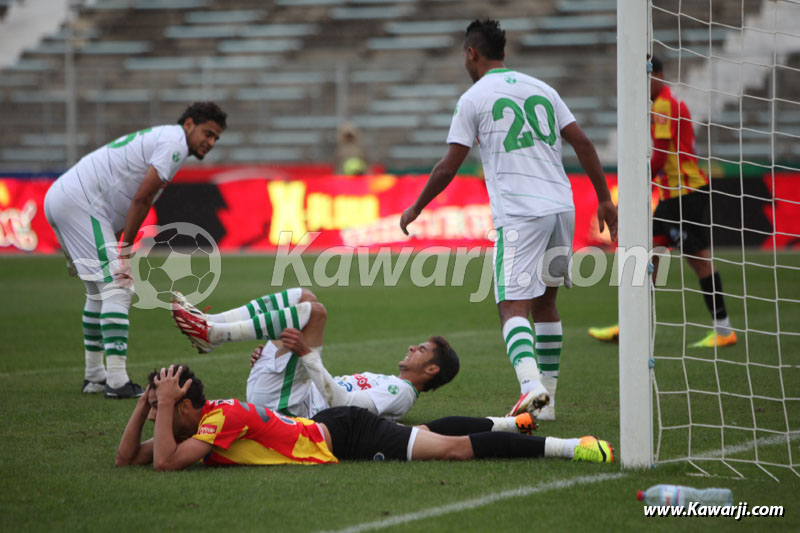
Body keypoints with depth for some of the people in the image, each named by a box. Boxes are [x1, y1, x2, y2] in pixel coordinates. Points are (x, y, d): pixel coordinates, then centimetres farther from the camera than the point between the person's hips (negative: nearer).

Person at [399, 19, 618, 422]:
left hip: (518, 214, -6)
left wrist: (416, 209, 14)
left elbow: (448, 167, 1)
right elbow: (582, 143, 11)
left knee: (514, 307, -10)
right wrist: (604, 199, 16)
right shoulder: (541, 89, 16)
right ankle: (547, 400, 20)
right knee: (544, 301, 18)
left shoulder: (473, 99, 1)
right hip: (561, 206, 6)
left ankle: (531, 384, -35)